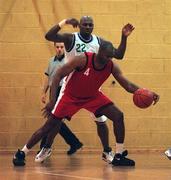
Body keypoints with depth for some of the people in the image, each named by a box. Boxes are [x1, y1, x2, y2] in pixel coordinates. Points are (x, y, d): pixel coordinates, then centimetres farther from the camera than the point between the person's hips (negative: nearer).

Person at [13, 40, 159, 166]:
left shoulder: (112, 66, -17)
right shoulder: (83, 60, -31)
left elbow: (128, 85, -12)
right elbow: (58, 75, -27)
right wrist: (52, 100, -34)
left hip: (92, 96, 4)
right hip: (70, 96, -4)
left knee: (118, 116, -10)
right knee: (50, 125, -7)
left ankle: (119, 156, -3)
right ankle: (21, 153, 5)